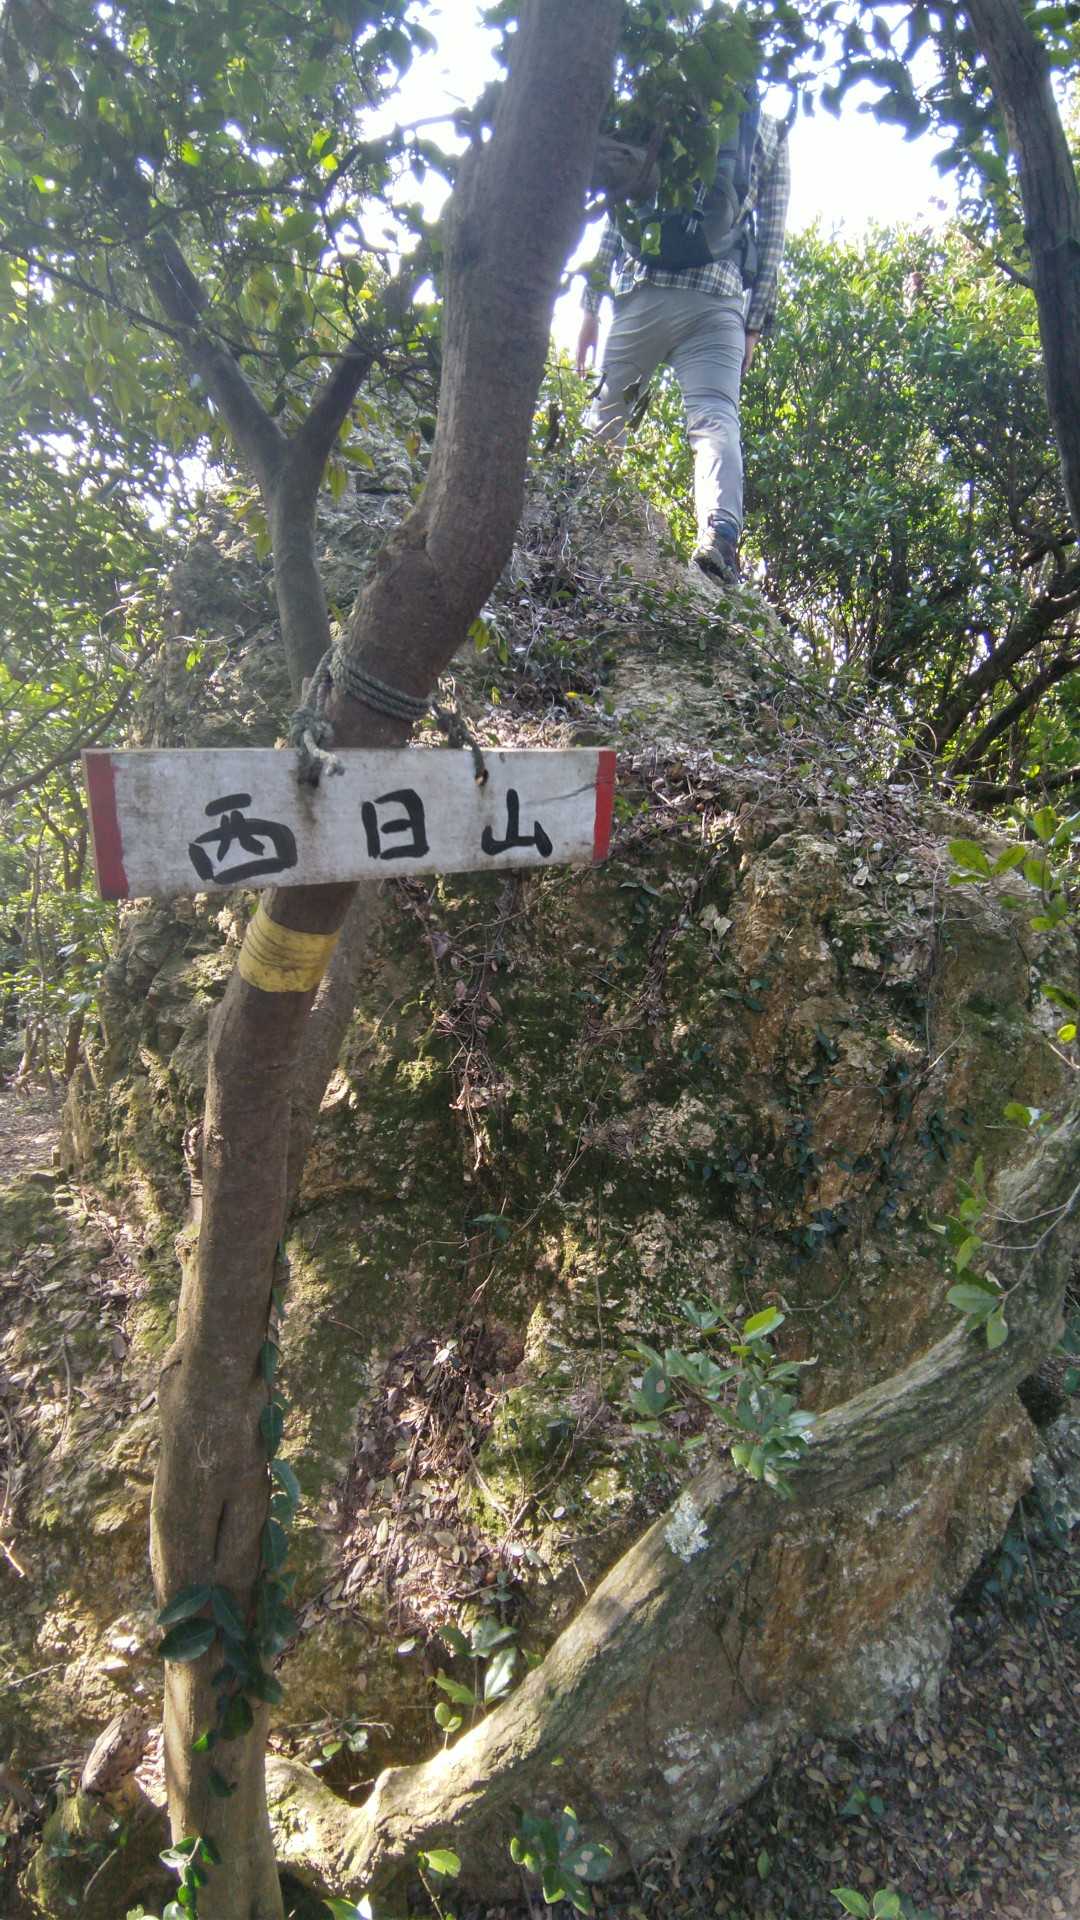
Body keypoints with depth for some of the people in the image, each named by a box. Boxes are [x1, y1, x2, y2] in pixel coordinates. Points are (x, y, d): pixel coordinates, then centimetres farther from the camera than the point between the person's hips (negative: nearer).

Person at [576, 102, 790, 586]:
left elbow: (616, 218, 10)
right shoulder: (772, 133, 17)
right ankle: (720, 532, -35)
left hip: (642, 291, 0)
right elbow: (771, 239, 13)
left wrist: (591, 305, 10)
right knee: (716, 417, -12)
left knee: (606, 413, 12)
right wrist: (754, 324, 13)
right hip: (719, 302, 0)